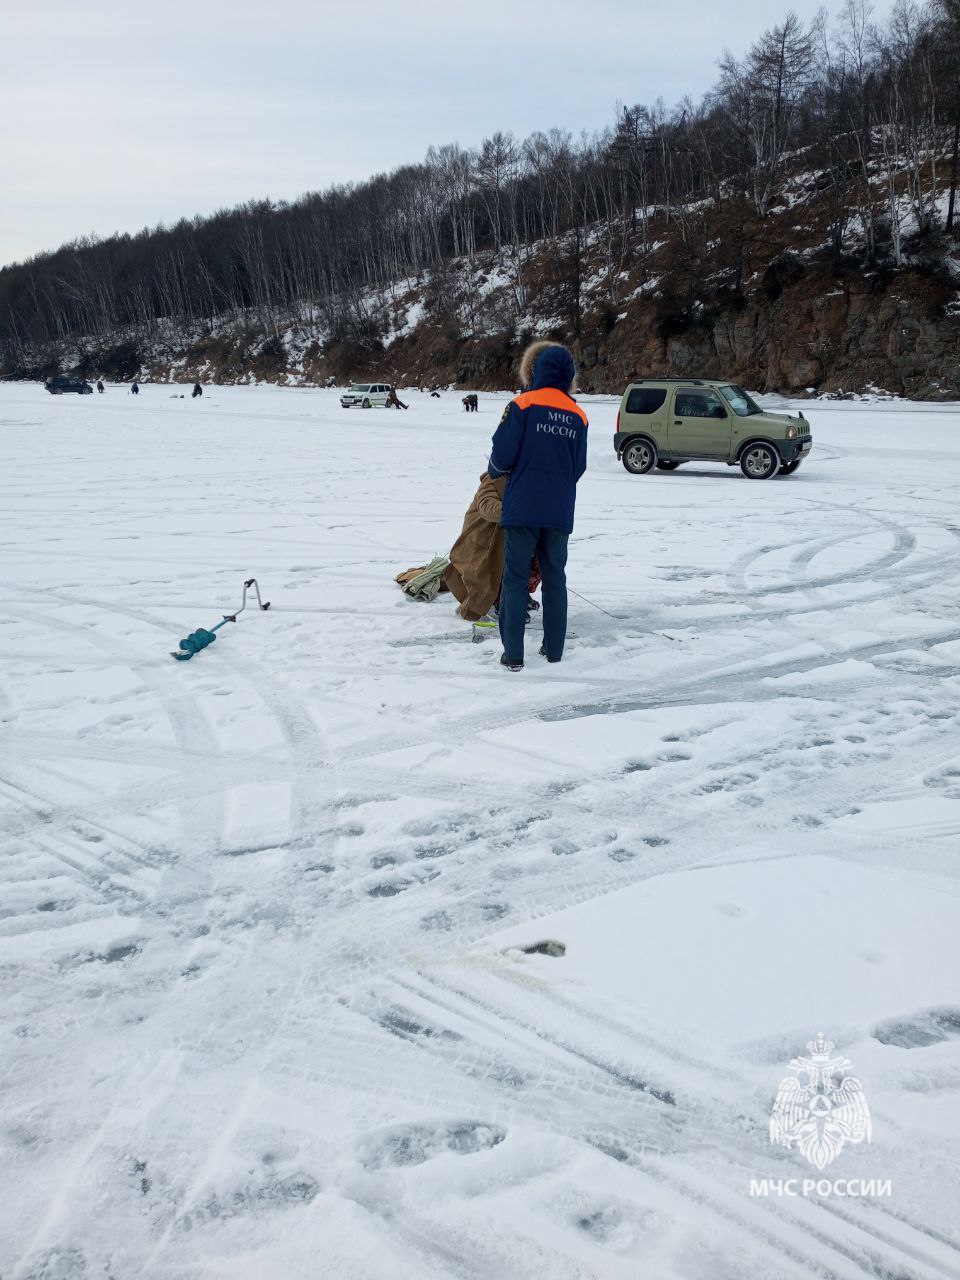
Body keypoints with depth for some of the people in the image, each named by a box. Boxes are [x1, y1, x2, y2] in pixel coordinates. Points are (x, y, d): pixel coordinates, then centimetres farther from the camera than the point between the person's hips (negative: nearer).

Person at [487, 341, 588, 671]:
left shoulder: (522, 405, -7)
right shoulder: (578, 415, 7)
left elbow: (503, 453, -10)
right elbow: (578, 467, 12)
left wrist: (495, 471, 12)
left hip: (523, 507, -4)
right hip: (560, 511, 4)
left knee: (515, 578, 3)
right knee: (555, 578, 14)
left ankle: (513, 654, 2)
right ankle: (554, 649, 19)